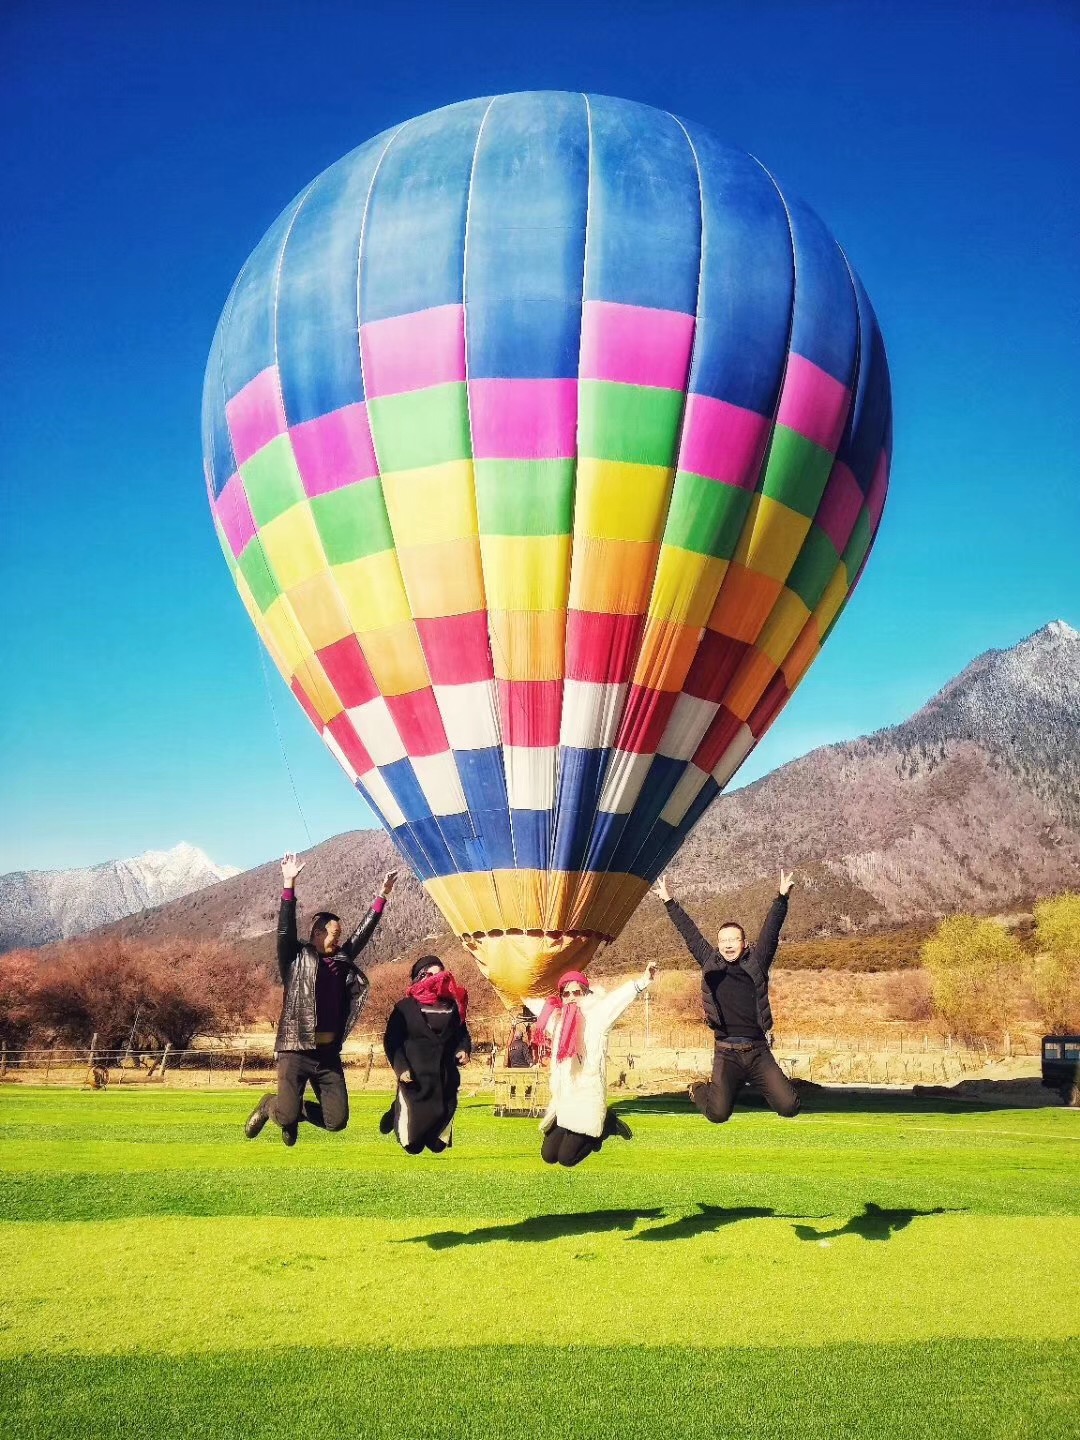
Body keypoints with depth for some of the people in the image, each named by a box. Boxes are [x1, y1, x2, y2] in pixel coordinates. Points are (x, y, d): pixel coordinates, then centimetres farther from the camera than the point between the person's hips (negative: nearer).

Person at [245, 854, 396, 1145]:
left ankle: (298, 1109, 29)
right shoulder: (297, 960, -1)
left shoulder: (342, 961, 12)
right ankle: (270, 1105, 25)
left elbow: (363, 932, 17)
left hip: (329, 1053, 5)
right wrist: (289, 884, -22)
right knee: (286, 1116, -12)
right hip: (296, 1051, -5)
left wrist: (382, 895, 15)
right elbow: (285, 929, -12)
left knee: (337, 1121, -1)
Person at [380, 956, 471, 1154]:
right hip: (416, 1081, -3)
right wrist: (401, 1068, -15)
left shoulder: (452, 1006, 9)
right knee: (412, 1144, -1)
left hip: (446, 1081, 3)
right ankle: (397, 1115, 32)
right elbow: (391, 1041, -4)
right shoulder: (405, 1007, -2)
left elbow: (462, 1033, 17)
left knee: (438, 1144, 7)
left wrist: (464, 1050, -3)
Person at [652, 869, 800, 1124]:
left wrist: (782, 897, -15)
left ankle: (760, 1086, 26)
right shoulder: (711, 964, 5)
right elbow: (689, 933, 7)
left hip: (758, 1051, 1)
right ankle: (699, 1089, 26)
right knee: (717, 1114, -10)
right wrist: (669, 901, 8)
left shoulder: (756, 963, 4)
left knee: (789, 1106, -9)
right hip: (726, 1053, 0)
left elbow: (770, 931, -4)